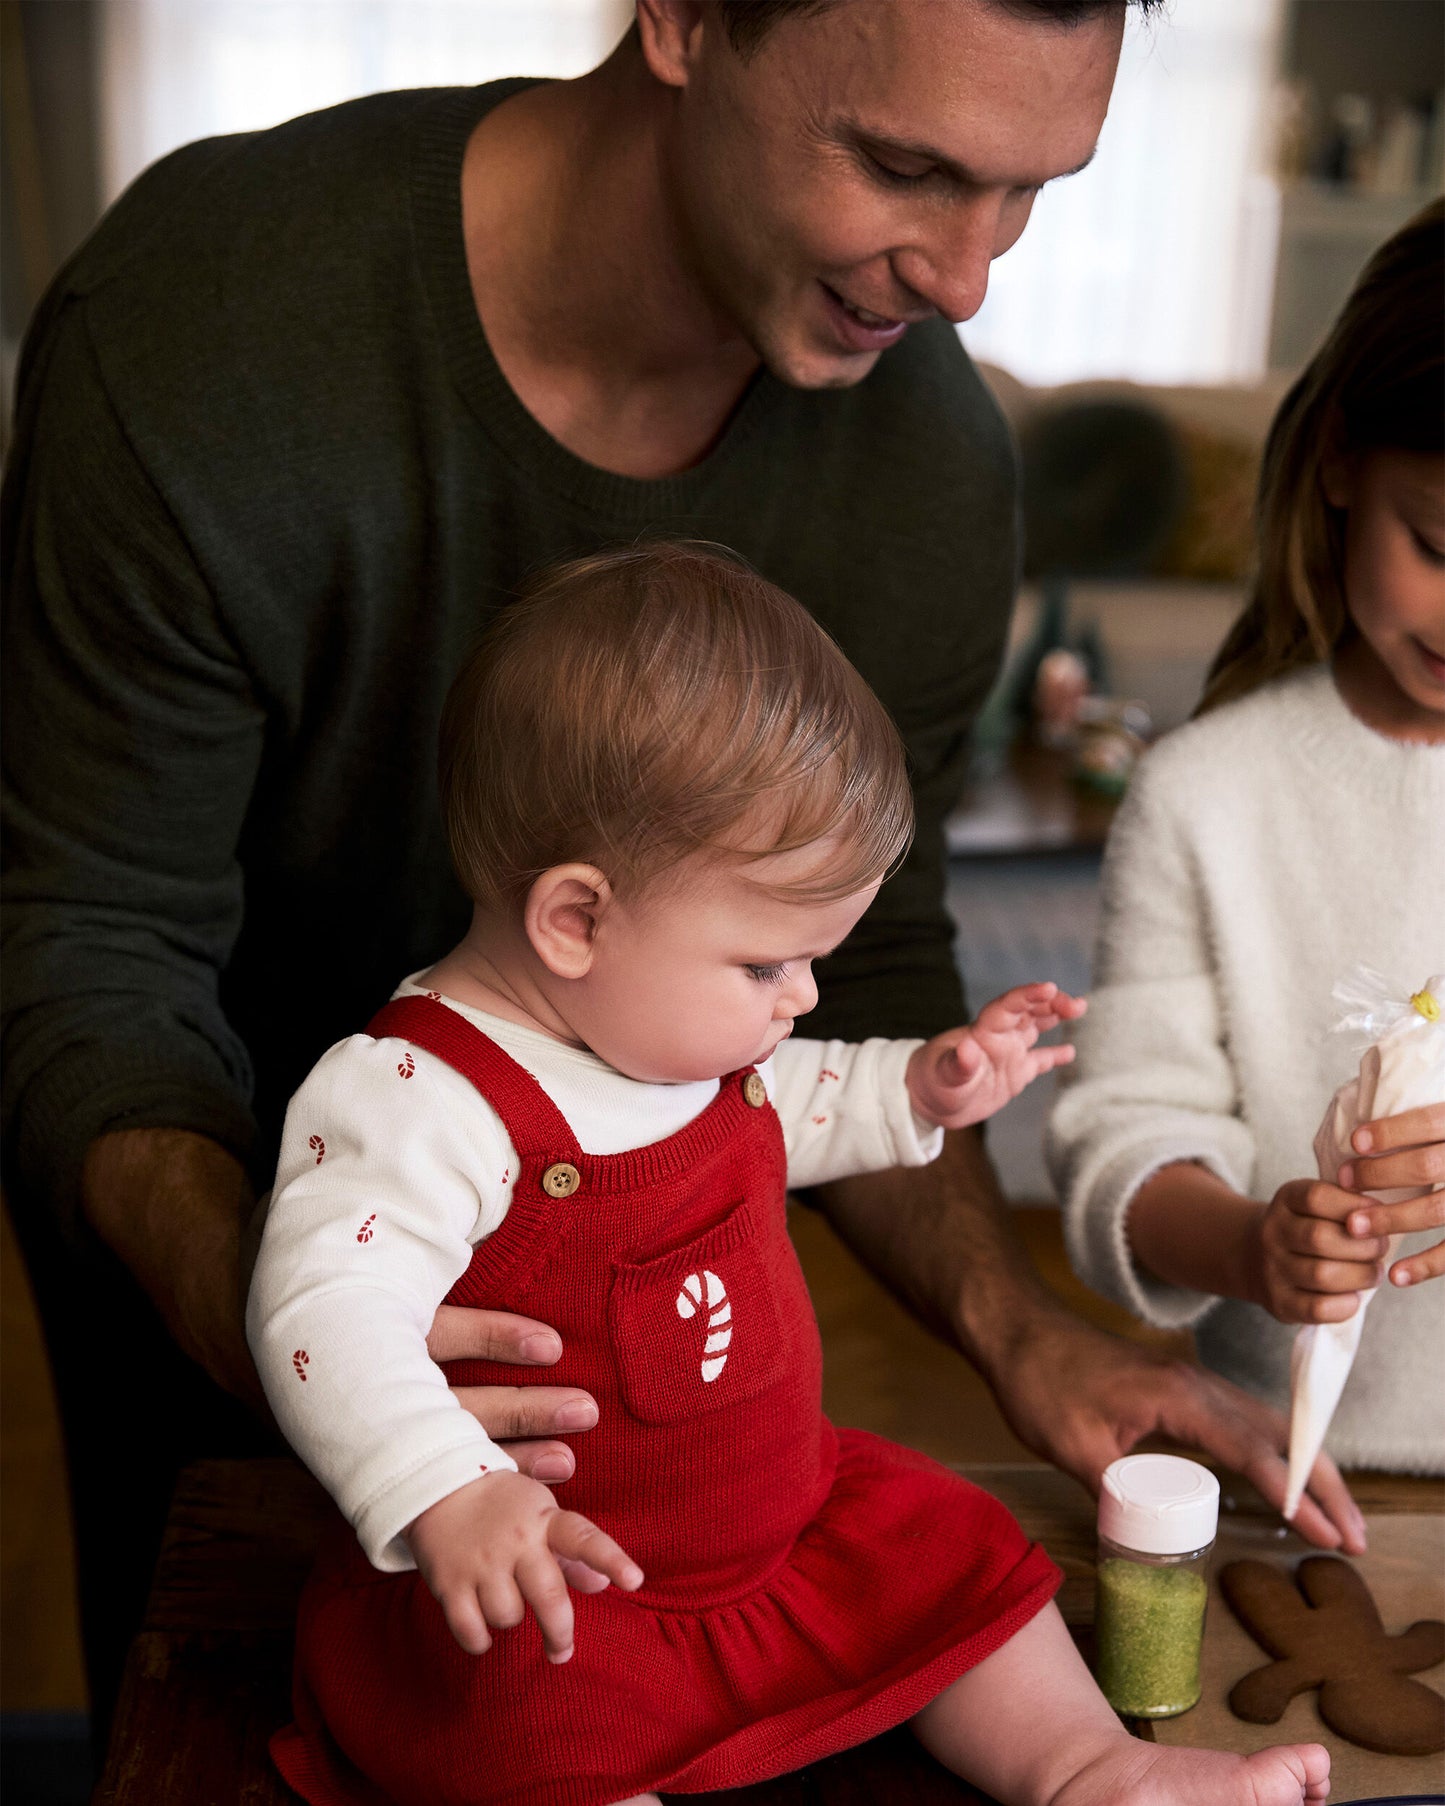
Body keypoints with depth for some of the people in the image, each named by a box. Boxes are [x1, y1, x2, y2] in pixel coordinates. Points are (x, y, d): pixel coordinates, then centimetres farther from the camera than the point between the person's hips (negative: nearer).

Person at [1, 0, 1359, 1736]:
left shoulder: (928, 460, -21)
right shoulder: (194, 327, -34)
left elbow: (858, 961, -11)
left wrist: (1012, 1320, -26)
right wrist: (229, 1290, -48)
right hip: (201, 1174, -2)